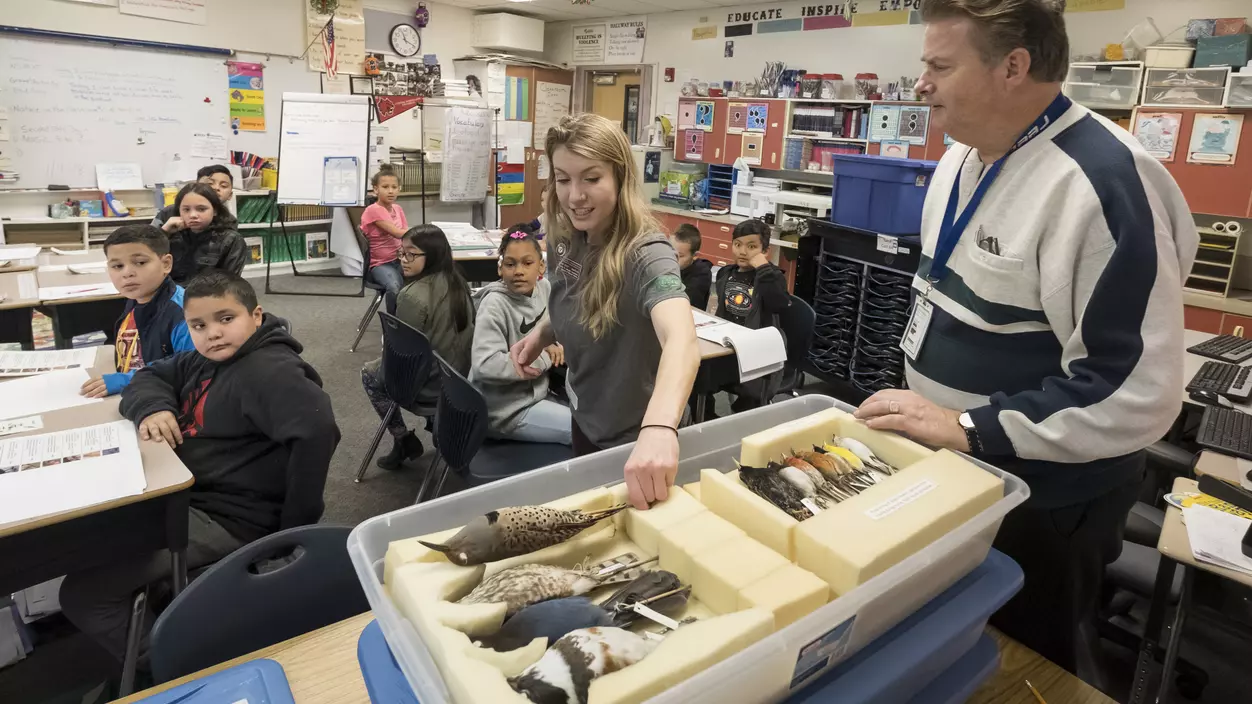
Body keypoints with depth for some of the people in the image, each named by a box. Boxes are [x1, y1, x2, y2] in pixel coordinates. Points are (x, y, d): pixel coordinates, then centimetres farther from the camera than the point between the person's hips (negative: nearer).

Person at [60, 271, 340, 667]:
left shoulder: (268, 371, -23)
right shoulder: (206, 360, 8)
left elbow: (316, 428, -38)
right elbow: (149, 377, 17)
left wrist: (294, 526, -30)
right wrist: (153, 408, -10)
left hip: (226, 519, -10)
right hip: (187, 498, 10)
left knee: (82, 592, -13)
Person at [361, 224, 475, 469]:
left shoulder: (413, 295, -24)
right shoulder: (458, 283, -1)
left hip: (431, 383, -7)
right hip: (463, 376, 7)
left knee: (369, 373, 20)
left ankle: (404, 440, 18)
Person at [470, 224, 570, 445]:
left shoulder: (543, 287, -1)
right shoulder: (494, 305, -22)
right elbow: (485, 366, -33)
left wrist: (554, 344, -5)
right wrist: (544, 359, -22)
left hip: (535, 392, 8)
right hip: (506, 409, -8)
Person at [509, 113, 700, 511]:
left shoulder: (644, 253, -30)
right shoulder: (567, 243, -8)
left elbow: (682, 341, -49)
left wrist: (659, 427, -67)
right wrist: (542, 334, -10)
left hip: (634, 438, -7)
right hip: (585, 420, 7)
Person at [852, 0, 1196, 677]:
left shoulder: (1103, 181, -26)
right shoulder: (962, 158, 2)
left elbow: (1137, 389, -28)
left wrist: (965, 428, -28)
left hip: (1039, 498, -7)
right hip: (954, 470, 8)